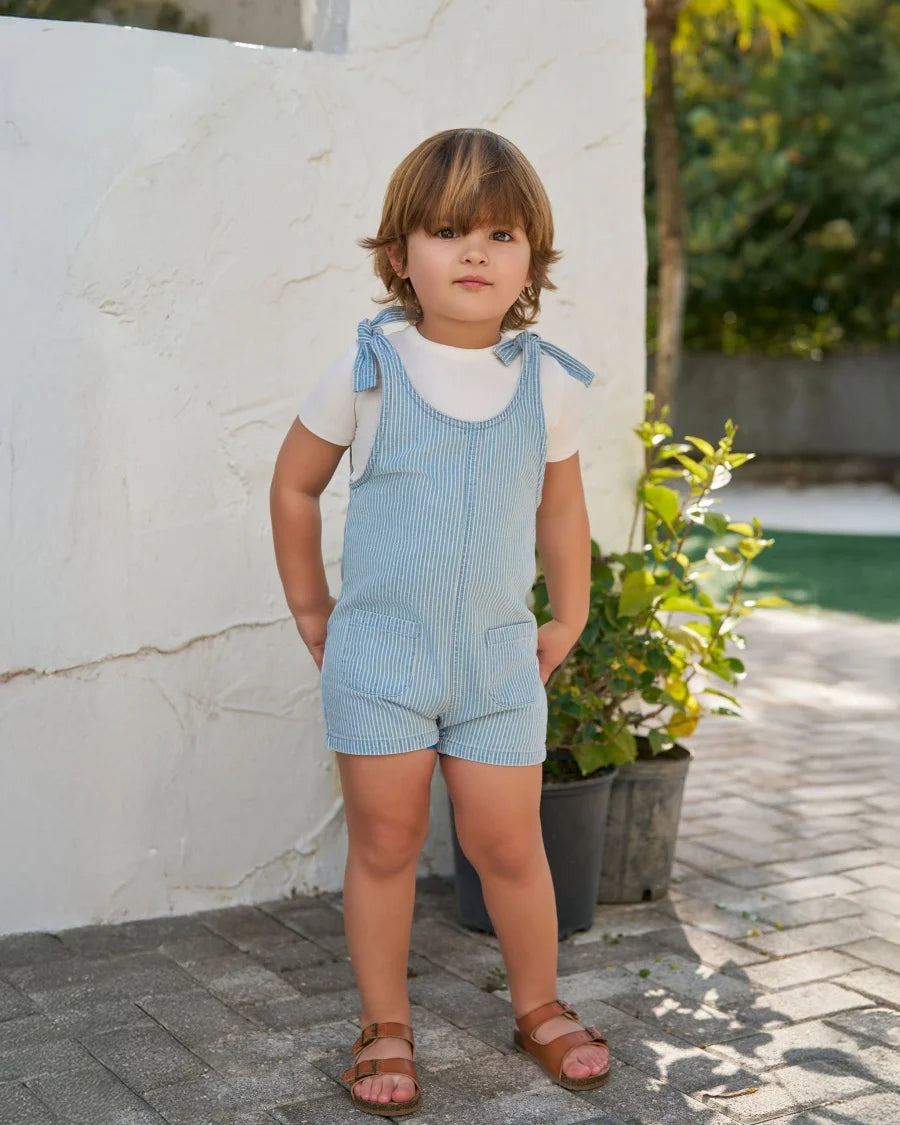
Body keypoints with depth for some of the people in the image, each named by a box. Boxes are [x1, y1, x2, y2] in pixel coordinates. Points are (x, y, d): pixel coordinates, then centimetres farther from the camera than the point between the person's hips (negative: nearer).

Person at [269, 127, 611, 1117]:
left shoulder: (547, 383, -1)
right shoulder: (367, 372, -7)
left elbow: (560, 508, 14)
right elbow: (294, 485, 6)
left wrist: (567, 621, 16)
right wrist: (312, 613, 8)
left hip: (499, 658, 2)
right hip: (378, 655, -1)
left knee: (509, 845, 6)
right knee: (384, 842, 7)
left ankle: (539, 1007, 29)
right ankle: (384, 1026, 23)